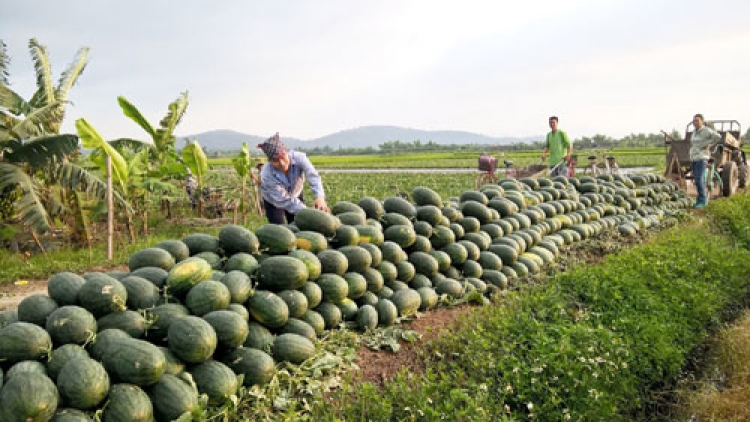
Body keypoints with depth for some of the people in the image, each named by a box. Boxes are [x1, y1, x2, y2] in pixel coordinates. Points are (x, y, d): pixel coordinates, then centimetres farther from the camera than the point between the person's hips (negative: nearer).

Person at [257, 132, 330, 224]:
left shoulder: (299, 157, -32)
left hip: (295, 195, 3)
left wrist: (320, 197, -66)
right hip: (273, 201, -3)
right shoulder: (267, 175, -36)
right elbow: (284, 201, -34)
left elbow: (312, 176, -46)